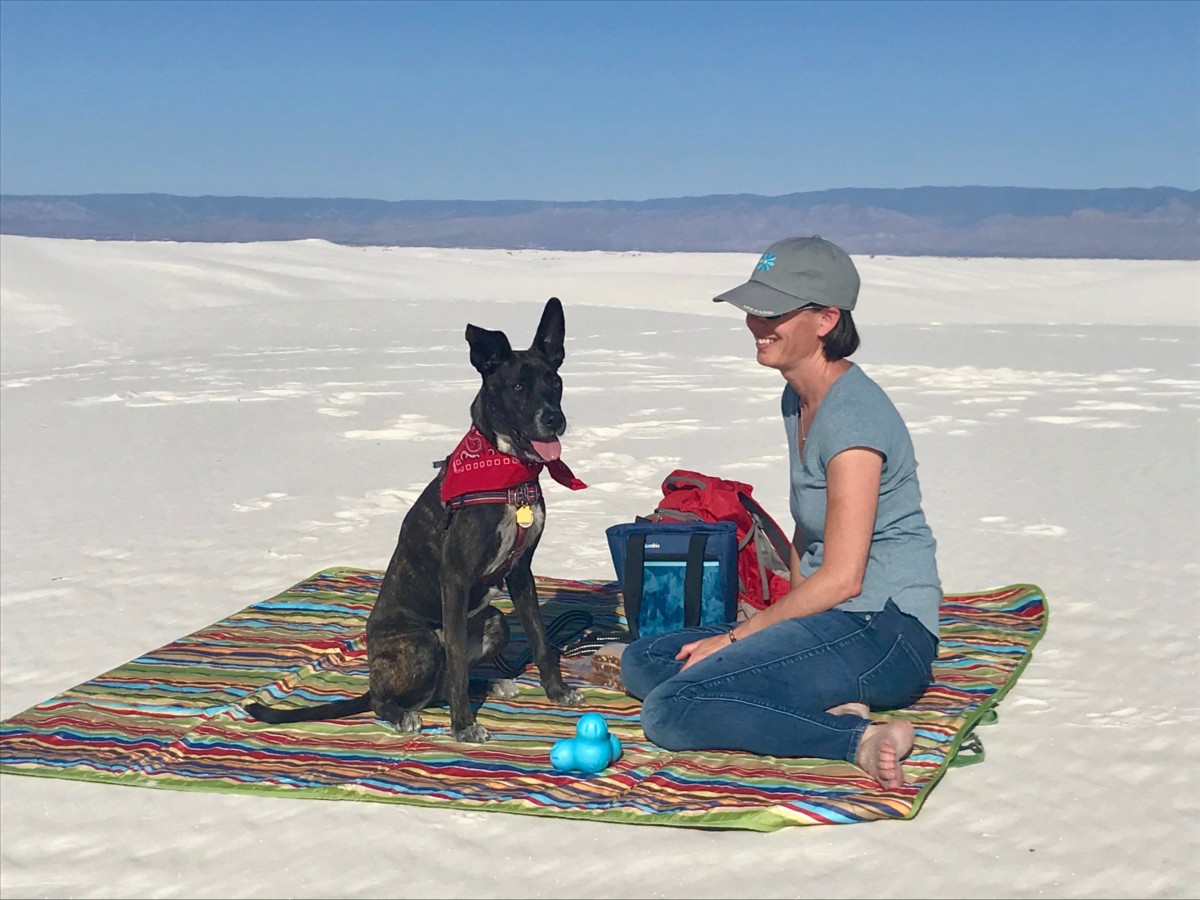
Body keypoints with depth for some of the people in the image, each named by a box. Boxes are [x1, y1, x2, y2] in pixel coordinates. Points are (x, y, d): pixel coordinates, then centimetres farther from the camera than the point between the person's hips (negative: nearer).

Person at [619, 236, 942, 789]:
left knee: (670, 712, -21)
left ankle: (860, 742, -20)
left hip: (885, 634, -10)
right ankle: (833, 711, -7)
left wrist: (731, 639, -12)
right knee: (642, 661, 7)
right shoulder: (798, 400, 13)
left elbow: (842, 577, -20)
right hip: (832, 621, 10)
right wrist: (785, 625, 7)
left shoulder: (852, 414, -17)